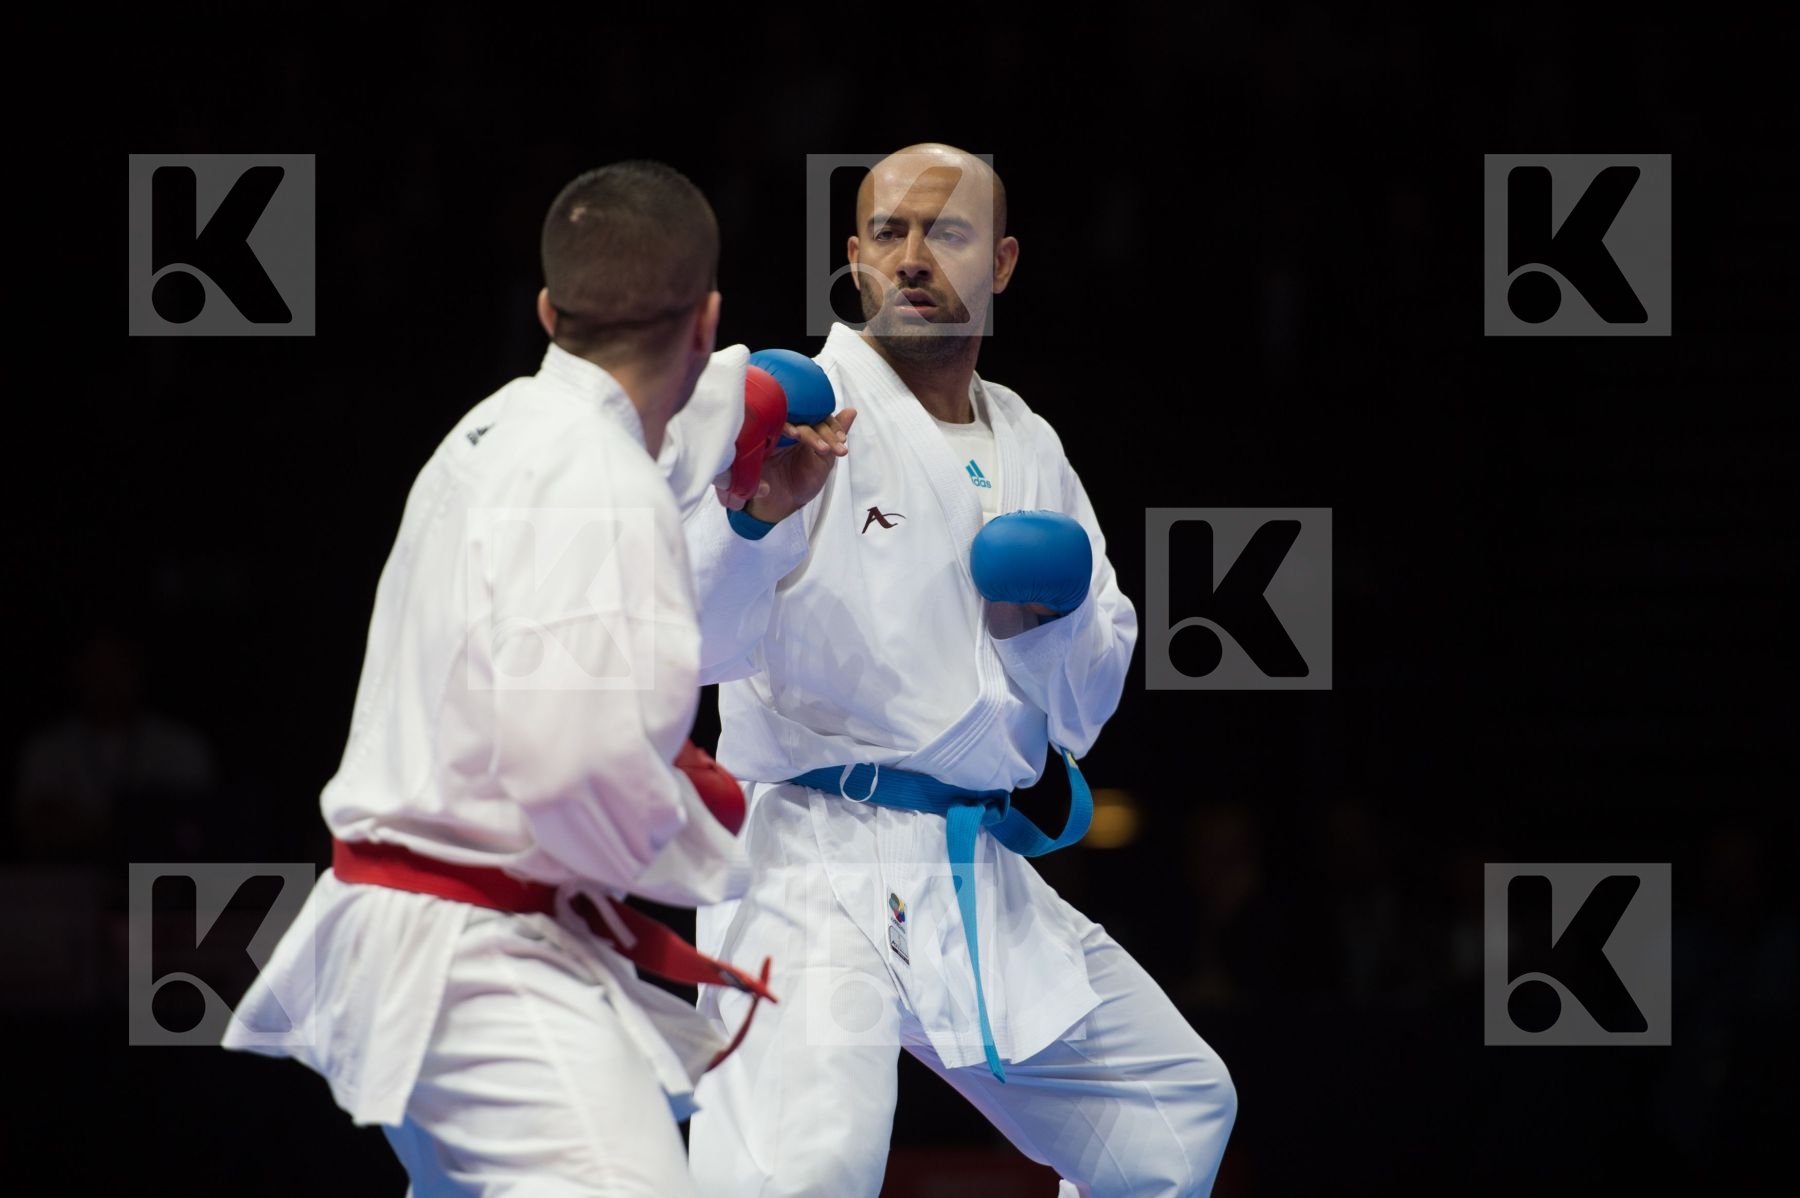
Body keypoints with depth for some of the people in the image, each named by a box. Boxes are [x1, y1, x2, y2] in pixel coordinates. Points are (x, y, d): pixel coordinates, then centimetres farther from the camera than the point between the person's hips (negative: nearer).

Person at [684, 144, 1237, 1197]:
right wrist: (752, 515, -38)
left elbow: (1086, 710, 17)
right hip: (818, 862, -7)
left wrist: (1052, 621, -5)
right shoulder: (803, 418, -6)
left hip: (981, 876, 8)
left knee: (1179, 1109, 18)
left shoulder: (1027, 449, 15)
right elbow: (697, 636, -19)